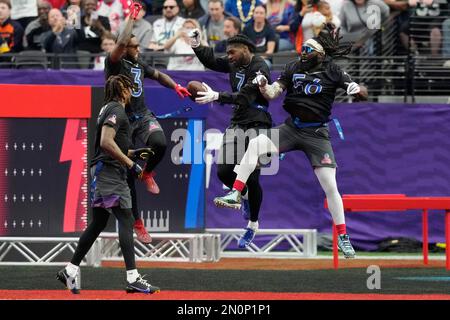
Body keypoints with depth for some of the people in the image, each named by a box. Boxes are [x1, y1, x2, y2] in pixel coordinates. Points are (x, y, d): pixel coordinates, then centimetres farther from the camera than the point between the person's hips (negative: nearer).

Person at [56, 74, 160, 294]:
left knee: (98, 224, 15)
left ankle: (70, 271, 19)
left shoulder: (108, 109, 20)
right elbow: (106, 142, -24)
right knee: (126, 220, -13)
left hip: (102, 173, 10)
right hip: (109, 171, -10)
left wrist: (132, 152, 23)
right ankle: (132, 278, -19)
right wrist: (129, 163, -20)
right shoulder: (116, 110, -11)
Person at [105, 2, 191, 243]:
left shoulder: (139, 65, 12)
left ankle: (147, 173, 3)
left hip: (143, 117, 4)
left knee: (160, 143, -30)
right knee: (127, 174, -3)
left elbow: (158, 75, 32)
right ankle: (136, 222, 8)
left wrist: (175, 86, 18)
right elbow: (121, 43, -27)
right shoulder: (114, 63, -7)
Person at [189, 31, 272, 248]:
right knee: (223, 172, -2)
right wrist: (196, 46, 7)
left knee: (252, 178, -9)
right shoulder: (234, 64, 8)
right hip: (236, 124, 7)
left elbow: (245, 97, -28)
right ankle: (245, 197, 29)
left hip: (256, 126, -7)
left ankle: (252, 224, 9)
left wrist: (216, 97, -38)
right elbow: (211, 61, 25)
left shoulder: (259, 69, -17)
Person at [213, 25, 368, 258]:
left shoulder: (333, 73, -7)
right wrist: (263, 85, -20)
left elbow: (362, 95, -11)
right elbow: (272, 94, 2)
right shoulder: (293, 68, 3)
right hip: (291, 128, 3)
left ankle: (343, 237, 7)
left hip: (317, 134, -3)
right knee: (256, 143, -23)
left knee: (330, 187, -6)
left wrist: (356, 90, -35)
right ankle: (235, 194, -20)